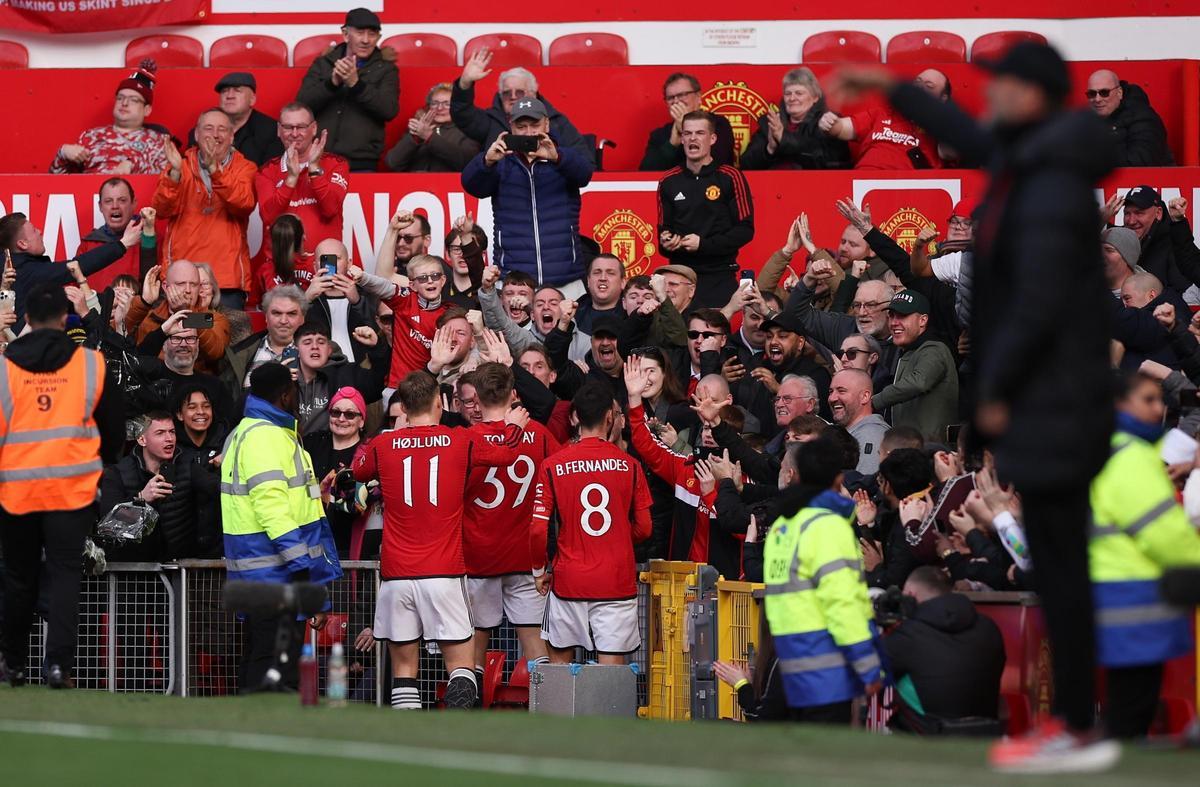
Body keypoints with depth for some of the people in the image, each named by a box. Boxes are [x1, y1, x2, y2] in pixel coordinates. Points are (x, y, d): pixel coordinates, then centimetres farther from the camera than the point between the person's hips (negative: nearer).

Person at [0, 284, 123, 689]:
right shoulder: (92, 364, -1)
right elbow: (113, 429, 10)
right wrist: (103, 463, 29)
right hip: (73, 488, -1)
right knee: (65, 574, 2)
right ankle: (58, 662, -11)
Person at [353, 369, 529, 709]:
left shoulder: (382, 445, 2)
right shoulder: (461, 441, 0)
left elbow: (358, 470, 25)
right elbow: (507, 453, 19)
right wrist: (514, 425, 39)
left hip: (396, 575, 1)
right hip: (445, 573, -1)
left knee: (403, 667, 7)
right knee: (461, 664, 2)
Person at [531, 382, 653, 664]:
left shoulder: (553, 465, -4)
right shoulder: (629, 465, -2)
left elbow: (537, 529, -6)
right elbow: (643, 528, 5)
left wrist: (538, 571, 10)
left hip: (568, 580, 0)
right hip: (617, 582, 0)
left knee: (560, 659, 15)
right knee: (612, 665, 0)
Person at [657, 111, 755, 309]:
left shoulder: (731, 178, 0)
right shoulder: (669, 181, 11)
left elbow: (745, 230, -2)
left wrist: (703, 244, -12)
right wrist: (666, 244, -5)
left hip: (720, 277, -3)